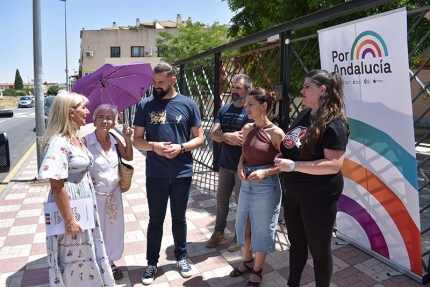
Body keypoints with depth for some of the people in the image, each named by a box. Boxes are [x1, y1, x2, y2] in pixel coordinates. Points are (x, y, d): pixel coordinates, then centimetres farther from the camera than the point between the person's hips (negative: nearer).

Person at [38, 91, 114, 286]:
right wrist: (69, 220, -20)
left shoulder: (76, 139, 5)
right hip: (70, 207, -9)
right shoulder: (58, 143, -23)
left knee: (85, 253, 22)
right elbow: (57, 185, -24)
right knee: (74, 255, 9)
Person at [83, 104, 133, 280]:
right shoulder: (86, 141, -17)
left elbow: (128, 157, 11)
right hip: (95, 195, -5)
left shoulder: (115, 140, -1)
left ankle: (110, 262, 38)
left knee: (113, 229, 17)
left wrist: (127, 140, -2)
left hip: (114, 194, 5)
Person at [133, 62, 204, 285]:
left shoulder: (188, 104, -2)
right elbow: (137, 140, 1)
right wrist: (153, 146, -19)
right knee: (155, 219, 13)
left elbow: (199, 138, 0)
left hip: (182, 174, 0)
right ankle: (152, 263, 29)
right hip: (155, 175, 0)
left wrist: (180, 148, -18)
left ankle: (181, 257, 36)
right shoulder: (145, 105, -1)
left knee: (179, 218, 16)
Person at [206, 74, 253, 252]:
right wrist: (230, 136, -19)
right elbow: (213, 134, -2)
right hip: (225, 164, 6)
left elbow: (243, 140, -21)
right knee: (221, 199, 16)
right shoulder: (224, 110, 7)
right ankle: (219, 232, 32)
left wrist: (224, 136, -9)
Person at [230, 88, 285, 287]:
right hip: (247, 183, 6)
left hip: (266, 186, -6)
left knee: (262, 228, 9)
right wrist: (240, 166, -3)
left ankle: (257, 270, 30)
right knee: (243, 224, 17)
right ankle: (247, 261, 41)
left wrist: (265, 172, -22)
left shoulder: (275, 133, -14)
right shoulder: (247, 129, 4)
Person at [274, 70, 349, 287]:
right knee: (296, 243, 22)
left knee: (319, 250, 11)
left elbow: (334, 165, -27)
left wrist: (293, 165, -29)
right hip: (294, 192, 8)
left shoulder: (333, 123, -18)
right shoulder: (304, 115, 6)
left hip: (319, 197, -8)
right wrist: (281, 156, -1)